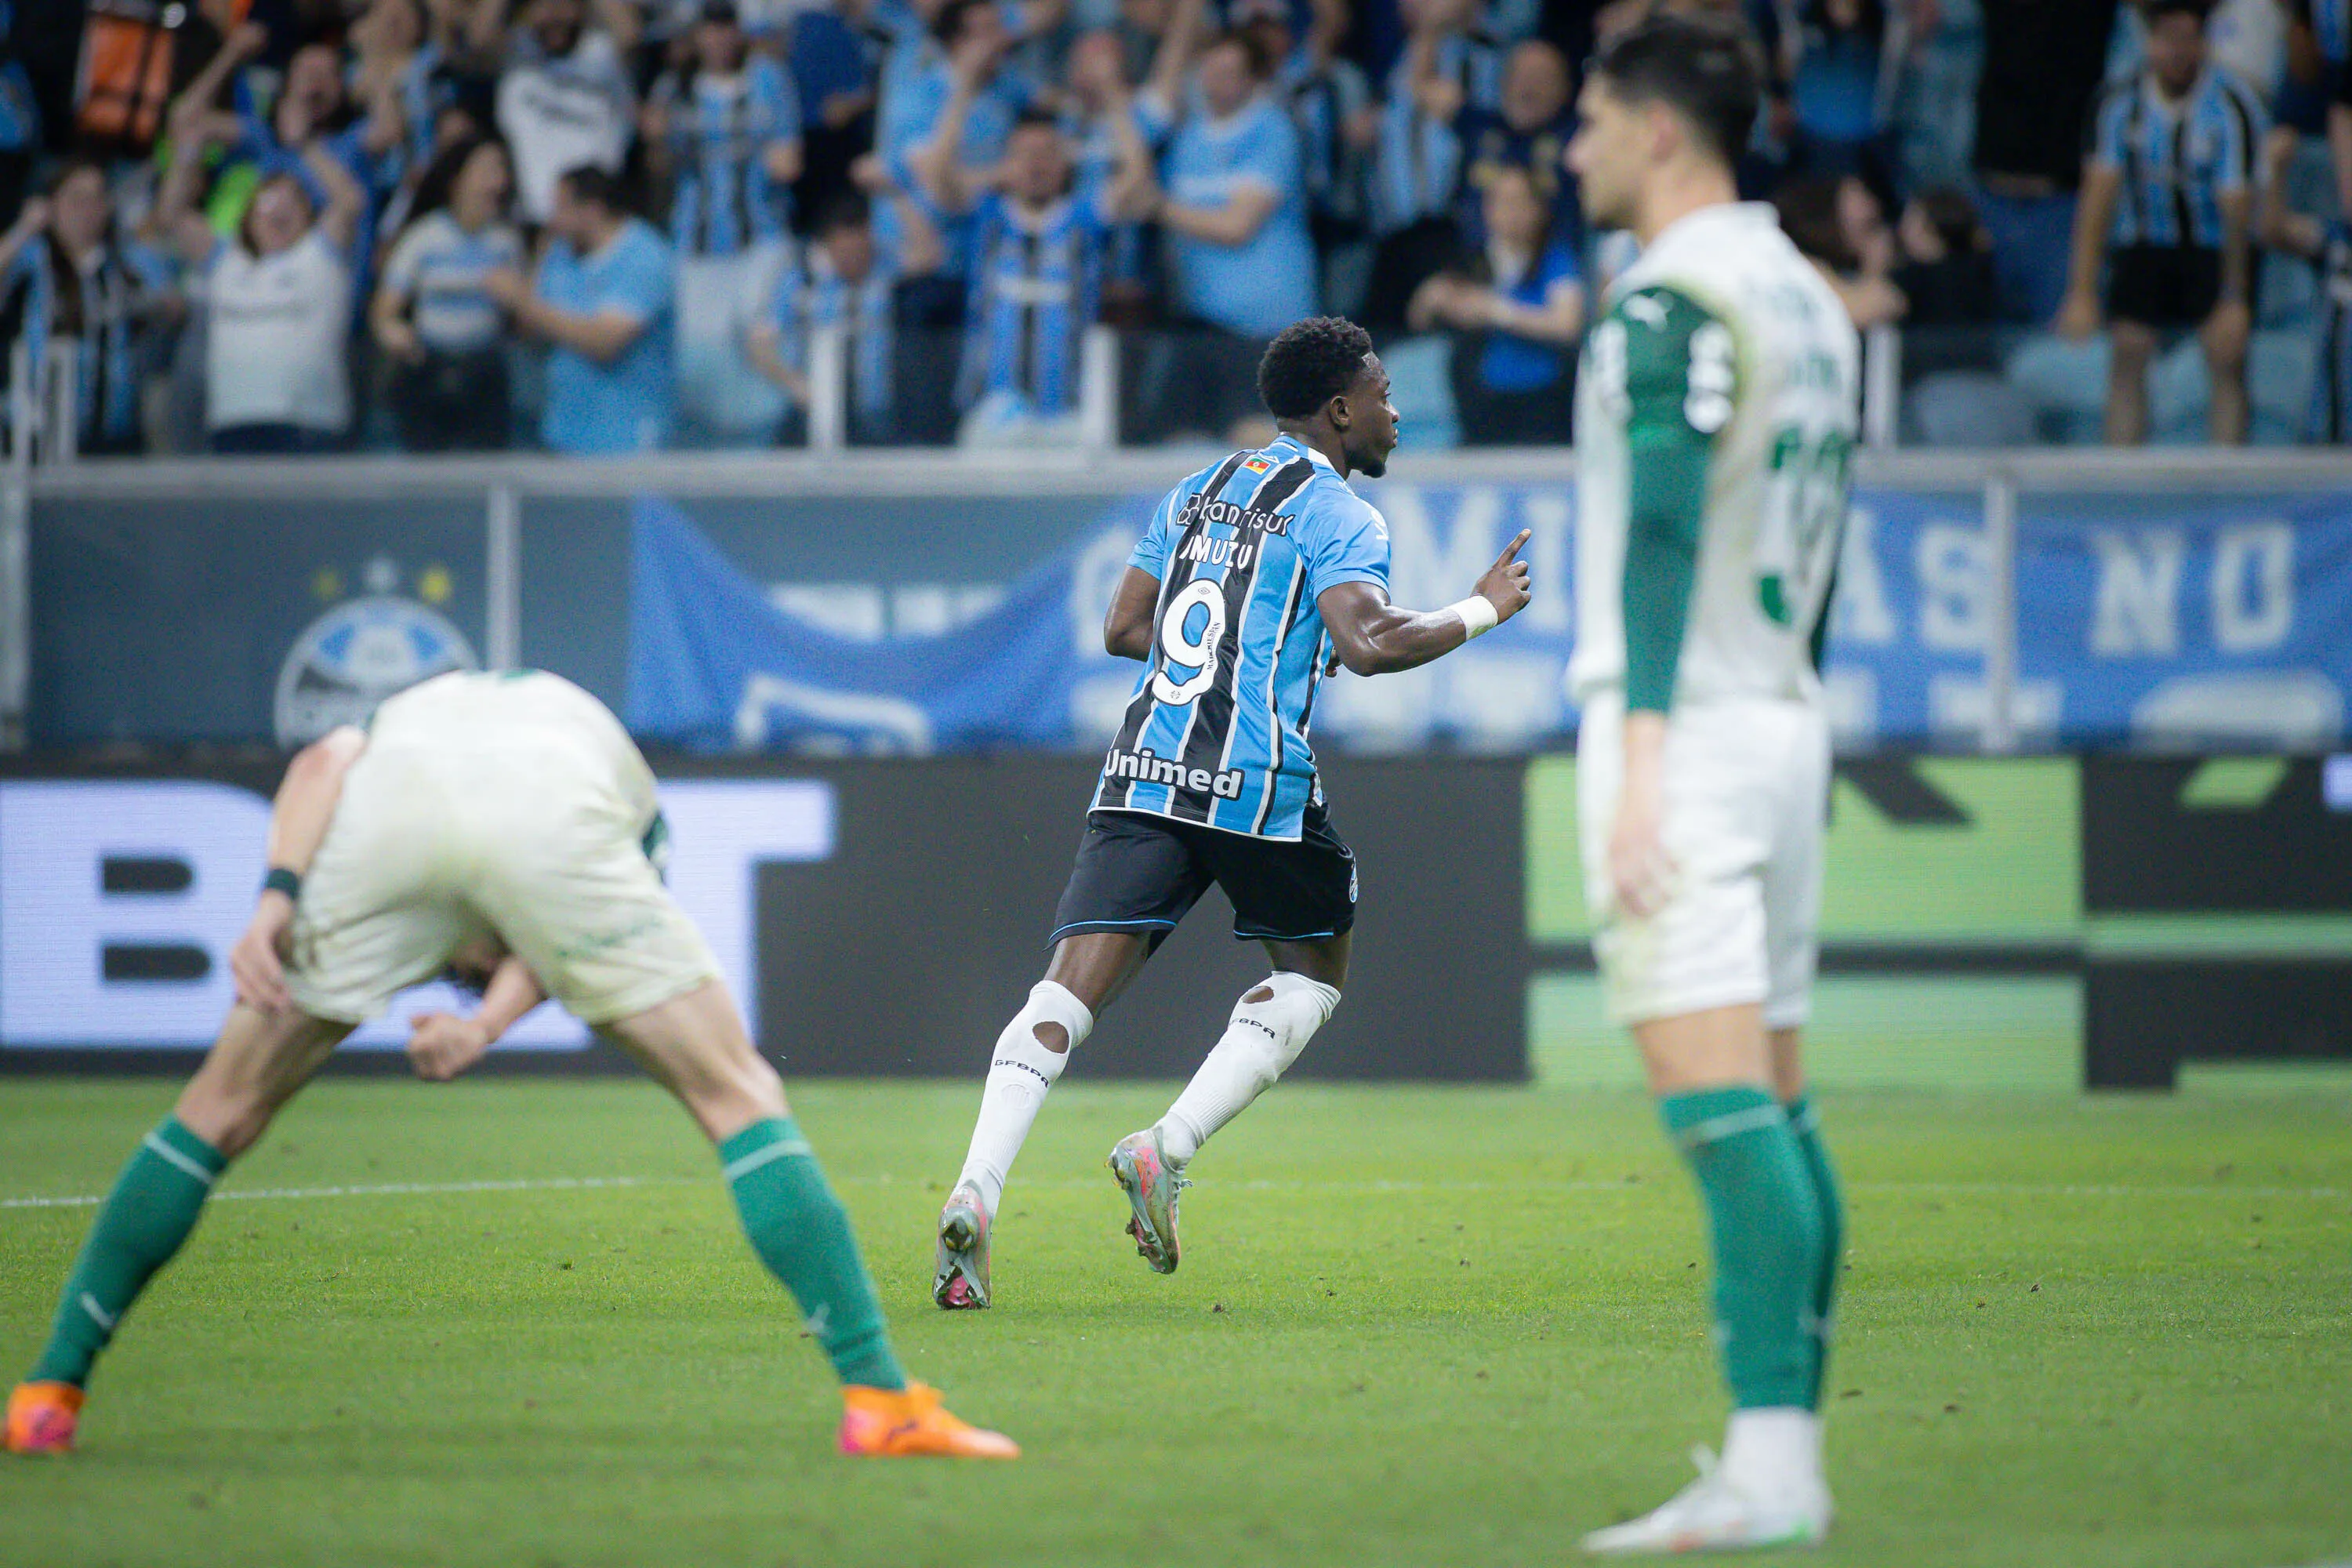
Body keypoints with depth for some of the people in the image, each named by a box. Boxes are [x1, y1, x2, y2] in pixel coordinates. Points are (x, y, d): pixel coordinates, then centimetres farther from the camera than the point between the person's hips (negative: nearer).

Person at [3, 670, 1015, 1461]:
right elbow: (580, 918, 16)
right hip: (551, 809, -1)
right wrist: (490, 1022, 4)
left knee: (222, 1109, 19)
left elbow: (322, 762, 16)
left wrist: (276, 899, 2)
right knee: (737, 1095, 12)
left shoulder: (410, 709, 43)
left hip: (388, 787, 1)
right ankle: (877, 1398, 4)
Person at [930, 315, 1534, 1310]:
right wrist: (1481, 611, -4)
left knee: (1068, 993, -4)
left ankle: (975, 1191, -23)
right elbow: (1368, 642, -18)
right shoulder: (1337, 516, -2)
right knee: (1310, 971, 18)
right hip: (1260, 784, -5)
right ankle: (1166, 1151, 1)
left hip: (1143, 772, 5)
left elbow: (1123, 630, 23)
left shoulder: (1198, 493, 20)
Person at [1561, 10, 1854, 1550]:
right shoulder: (1813, 299, 17)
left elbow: (1664, 534, -18)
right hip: (1787, 726, 9)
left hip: (1688, 724, -9)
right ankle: (1792, 1455, 9)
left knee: (1722, 1104, -14)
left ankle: (1763, 1475, -20)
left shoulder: (1669, 298, -11)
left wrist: (1639, 760, -22)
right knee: (1776, 1111, 10)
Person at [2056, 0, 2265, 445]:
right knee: (2128, 352, -11)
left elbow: (2237, 208, -19)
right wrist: (2083, 292, -14)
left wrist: (2234, 303, -23)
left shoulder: (2232, 108, -19)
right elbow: (2099, 196, -9)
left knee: (2226, 358, -16)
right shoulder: (2121, 103, -10)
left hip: (2217, 246, -2)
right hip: (2145, 242, 2)